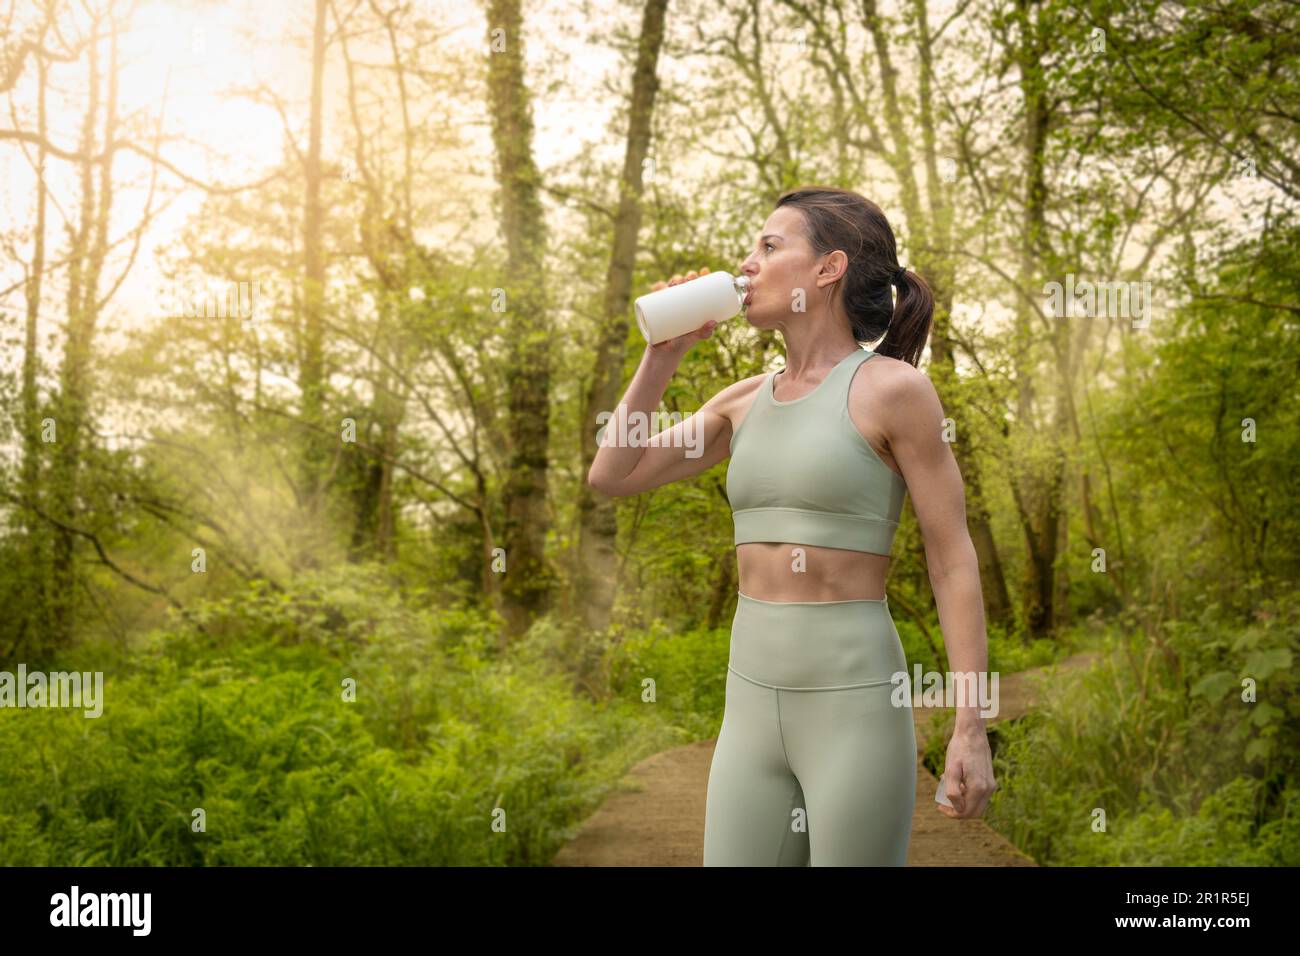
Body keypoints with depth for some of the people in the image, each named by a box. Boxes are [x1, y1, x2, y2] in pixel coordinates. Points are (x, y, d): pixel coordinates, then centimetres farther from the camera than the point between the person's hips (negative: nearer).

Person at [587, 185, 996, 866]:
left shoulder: (891, 387, -7)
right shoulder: (746, 402, 11)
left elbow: (953, 559, -8)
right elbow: (611, 476, 14)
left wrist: (970, 728, -12)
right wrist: (664, 351, 8)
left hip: (854, 706, -6)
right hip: (751, 706, 6)